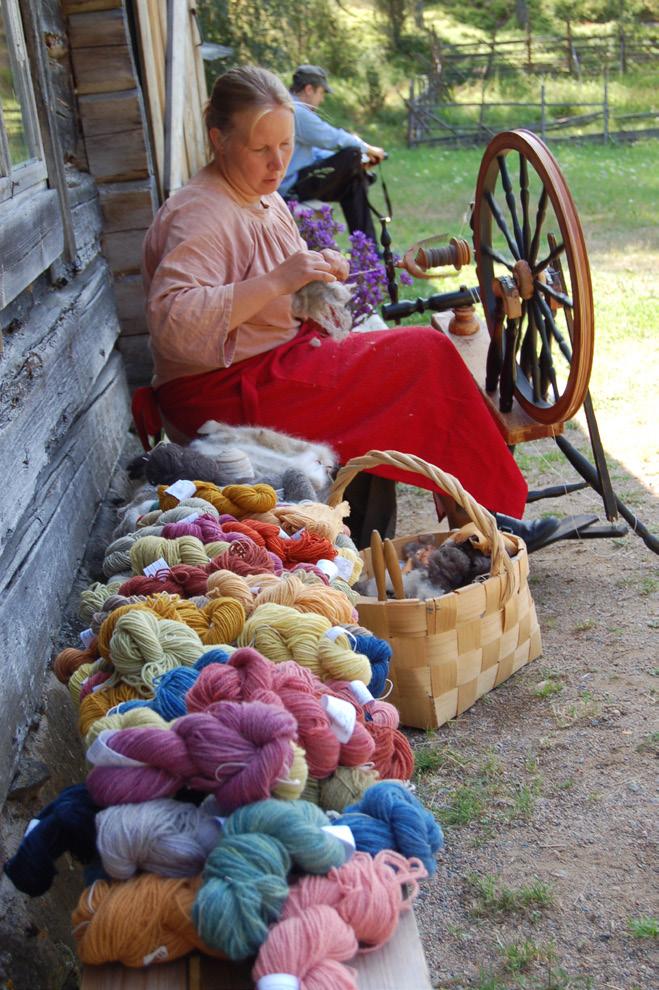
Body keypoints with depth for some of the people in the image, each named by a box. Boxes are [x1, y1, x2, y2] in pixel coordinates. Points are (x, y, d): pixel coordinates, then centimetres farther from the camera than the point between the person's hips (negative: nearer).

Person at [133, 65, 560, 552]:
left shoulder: (266, 201, 13)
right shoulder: (198, 215, -16)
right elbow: (171, 322, -29)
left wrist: (318, 278, -2)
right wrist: (277, 281, -32)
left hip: (277, 364, 9)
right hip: (225, 394, -9)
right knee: (424, 354, -12)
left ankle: (464, 514, -2)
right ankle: (471, 519, -1)